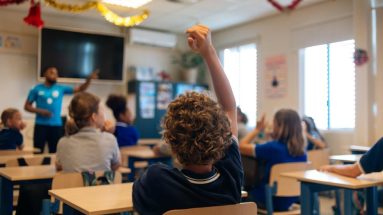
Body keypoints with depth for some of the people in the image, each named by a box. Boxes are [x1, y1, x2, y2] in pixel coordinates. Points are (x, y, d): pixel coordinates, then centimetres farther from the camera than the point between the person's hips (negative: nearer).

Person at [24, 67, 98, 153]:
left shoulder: (61, 88, 7)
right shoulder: (37, 89, 2)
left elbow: (80, 89, 3)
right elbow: (27, 106, 5)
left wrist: (89, 79, -13)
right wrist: (40, 111, -12)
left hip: (56, 125, 2)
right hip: (41, 125, -2)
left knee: (55, 152, 8)